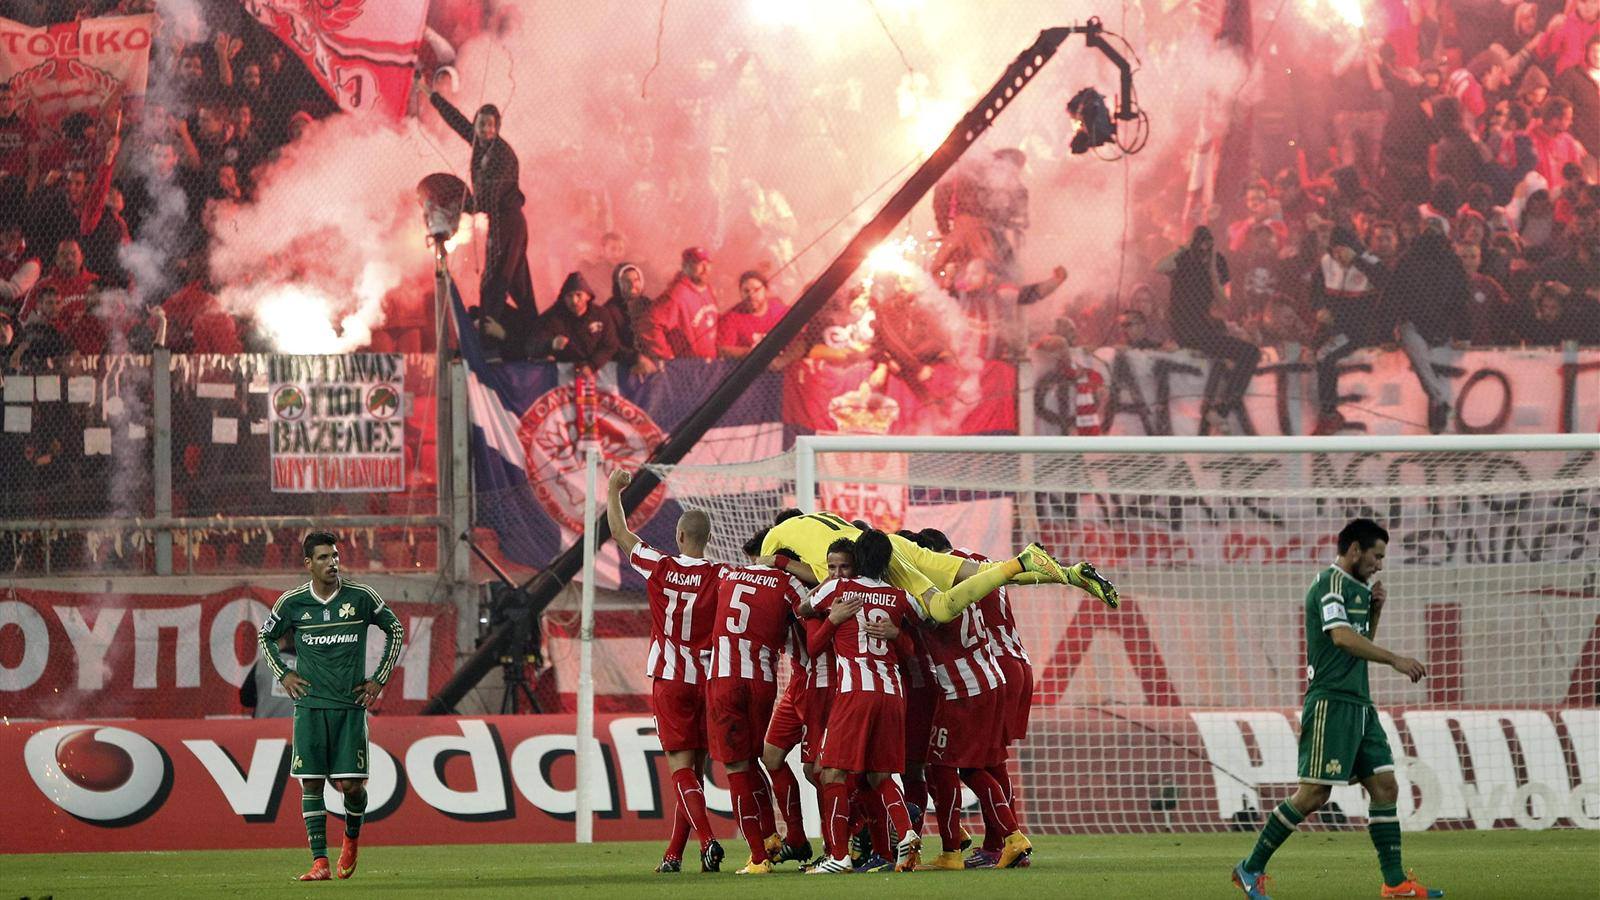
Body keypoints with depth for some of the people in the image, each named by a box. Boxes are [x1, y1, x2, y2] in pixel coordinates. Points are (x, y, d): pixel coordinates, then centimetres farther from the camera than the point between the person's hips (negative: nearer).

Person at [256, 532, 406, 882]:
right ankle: (319, 862, -3)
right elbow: (266, 636, 20)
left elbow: (396, 629, 13)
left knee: (350, 784, -5)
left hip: (350, 706, -1)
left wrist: (380, 679, 9)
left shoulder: (361, 598, -1)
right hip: (310, 705, 1)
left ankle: (352, 838, 27)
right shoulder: (292, 603, 1)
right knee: (310, 781, -6)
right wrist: (283, 675, 8)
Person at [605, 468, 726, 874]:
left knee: (681, 765, -4)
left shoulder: (659, 567, -4)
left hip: (670, 680, -2)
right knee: (694, 768, 10)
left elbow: (619, 534, 9)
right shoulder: (721, 576, -4)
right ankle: (674, 854, 13)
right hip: (710, 680, 2)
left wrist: (613, 491, 22)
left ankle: (707, 839, -25)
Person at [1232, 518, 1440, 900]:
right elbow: (1342, 637, -24)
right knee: (1314, 793, -10)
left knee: (1385, 787, 3)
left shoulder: (1355, 588, 20)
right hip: (1331, 701, -10)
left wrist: (1375, 610, 12)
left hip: (1358, 704, 10)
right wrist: (1395, 660, -26)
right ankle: (1251, 868, 0)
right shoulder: (1330, 583, -10)